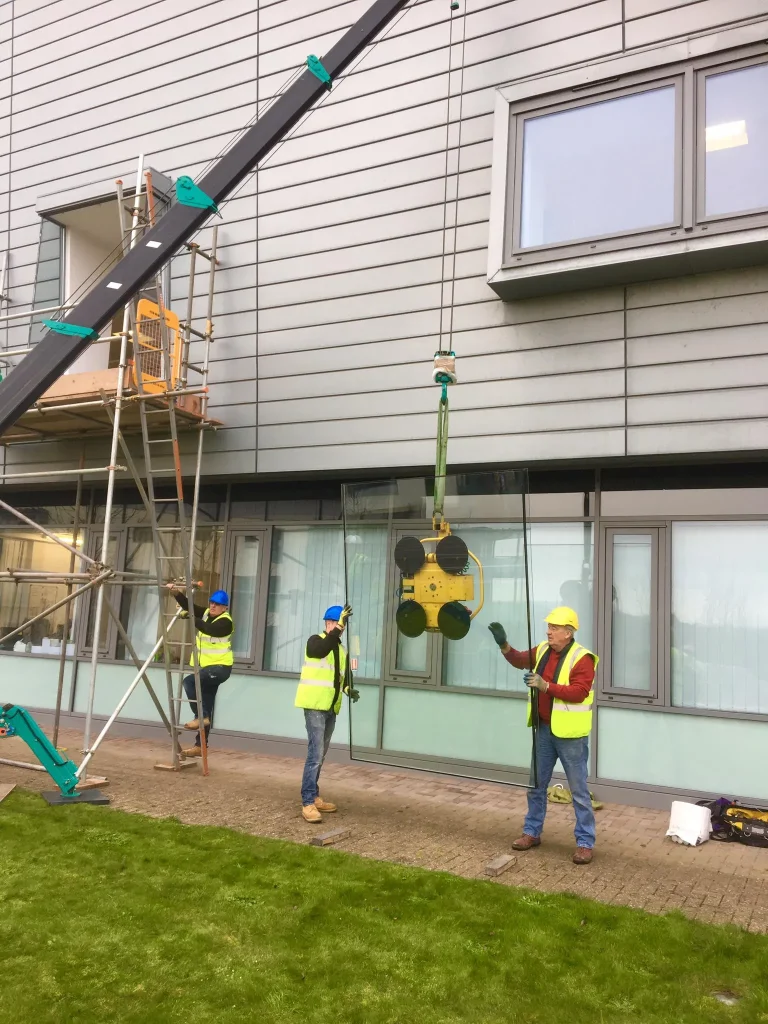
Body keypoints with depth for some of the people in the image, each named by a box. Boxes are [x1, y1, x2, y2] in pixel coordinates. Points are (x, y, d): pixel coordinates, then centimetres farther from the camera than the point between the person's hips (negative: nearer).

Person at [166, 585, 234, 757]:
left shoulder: (225, 622, -15)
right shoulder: (206, 613, 8)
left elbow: (208, 629, -33)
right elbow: (189, 605, -3)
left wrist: (191, 617, -38)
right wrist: (177, 593, -18)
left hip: (220, 667, -8)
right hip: (208, 667, 8)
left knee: (189, 681, -27)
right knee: (206, 710, 10)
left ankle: (200, 717, -17)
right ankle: (199, 746, 15)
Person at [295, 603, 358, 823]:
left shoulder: (342, 650, 16)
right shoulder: (315, 641, -6)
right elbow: (324, 649, -30)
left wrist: (348, 689, -2)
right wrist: (339, 625, -38)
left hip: (331, 708, 8)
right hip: (314, 706, -8)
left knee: (320, 755, 14)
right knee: (315, 754, -12)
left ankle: (314, 797, 24)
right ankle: (308, 803, -9)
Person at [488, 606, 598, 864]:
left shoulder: (581, 658, -18)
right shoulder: (543, 650, 4)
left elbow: (579, 692, -26)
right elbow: (520, 660, 9)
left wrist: (546, 686, -31)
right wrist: (504, 645, -10)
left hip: (570, 734, -7)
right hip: (544, 729, 7)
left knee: (579, 790, 4)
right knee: (536, 784, 16)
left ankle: (585, 843, 14)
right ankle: (532, 832, 29)